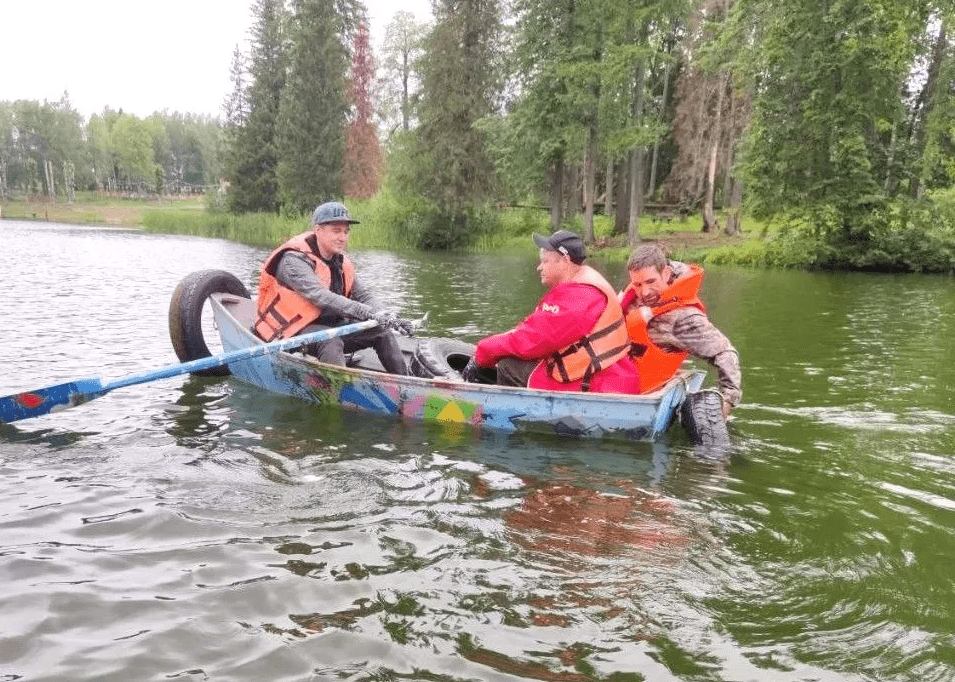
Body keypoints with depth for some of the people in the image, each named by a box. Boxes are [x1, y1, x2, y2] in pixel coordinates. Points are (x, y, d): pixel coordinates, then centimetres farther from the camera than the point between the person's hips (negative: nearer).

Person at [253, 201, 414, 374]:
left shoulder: (341, 262, 8)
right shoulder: (294, 260, -20)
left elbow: (363, 295, 7)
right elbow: (320, 297, -33)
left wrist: (388, 317, -13)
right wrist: (368, 313, -41)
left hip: (330, 325, 8)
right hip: (294, 332, -8)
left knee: (383, 333, -3)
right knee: (331, 342, -37)